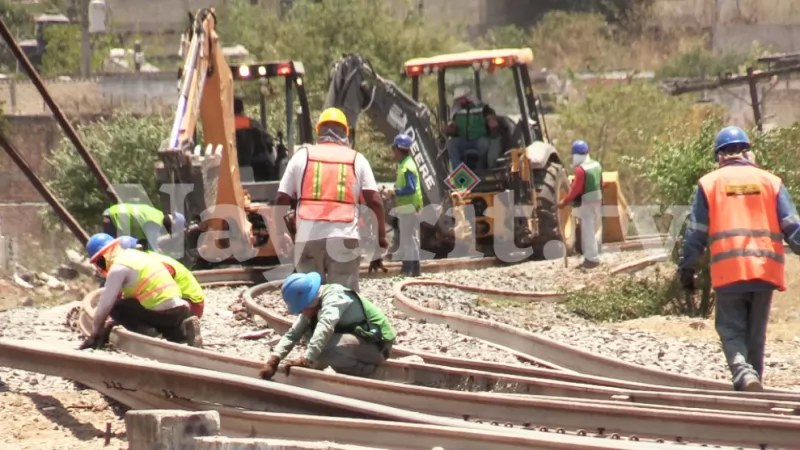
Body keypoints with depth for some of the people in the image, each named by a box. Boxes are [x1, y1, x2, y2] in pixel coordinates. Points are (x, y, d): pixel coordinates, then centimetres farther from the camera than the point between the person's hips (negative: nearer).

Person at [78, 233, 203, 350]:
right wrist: (113, 324, 31)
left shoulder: (118, 268, -8)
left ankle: (143, 333, -9)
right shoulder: (135, 255, 20)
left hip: (163, 312, -7)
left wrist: (95, 333, 6)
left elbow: (105, 305, -6)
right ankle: (184, 328, 4)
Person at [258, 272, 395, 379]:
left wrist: (306, 360, -45)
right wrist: (274, 358, -15)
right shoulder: (312, 306, 3)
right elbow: (293, 334, -1)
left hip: (376, 345, -9)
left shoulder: (334, 299, -23)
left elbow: (325, 328, -38)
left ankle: (362, 372, -11)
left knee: (322, 346, -29)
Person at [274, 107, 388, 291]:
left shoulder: (302, 156, 11)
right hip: (343, 237, -1)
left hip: (308, 236, 1)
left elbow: (281, 199, 8)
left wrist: (279, 234, 17)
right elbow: (375, 201, 1)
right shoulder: (356, 159, 10)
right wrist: (382, 236, 8)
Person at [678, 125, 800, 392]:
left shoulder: (709, 183, 4)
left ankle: (743, 372, -21)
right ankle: (754, 380, 16)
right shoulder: (770, 182, 8)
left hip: (728, 271, -2)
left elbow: (696, 231, 3)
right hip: (765, 270, 2)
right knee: (756, 333, 13)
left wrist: (686, 268, 10)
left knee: (731, 330, 4)